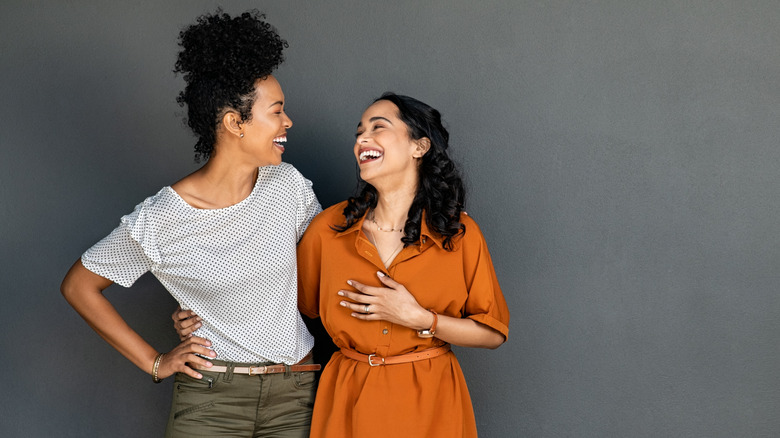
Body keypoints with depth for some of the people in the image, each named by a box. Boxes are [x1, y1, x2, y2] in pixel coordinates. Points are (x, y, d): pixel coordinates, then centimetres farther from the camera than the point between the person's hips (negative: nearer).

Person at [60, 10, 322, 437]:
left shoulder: (288, 186, -2)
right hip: (210, 398, -3)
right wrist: (154, 362, -1)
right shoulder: (159, 222, -13)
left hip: (297, 392, 3)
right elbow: (78, 286, -1)